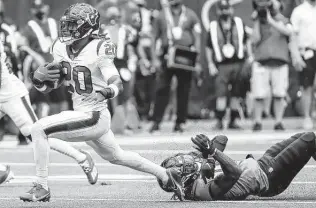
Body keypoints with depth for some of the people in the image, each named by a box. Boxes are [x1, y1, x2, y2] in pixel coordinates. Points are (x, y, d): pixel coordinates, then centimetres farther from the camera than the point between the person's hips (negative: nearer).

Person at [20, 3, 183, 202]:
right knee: (117, 156, 27)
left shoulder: (99, 49, -18)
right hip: (82, 115, 9)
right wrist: (39, 76, -14)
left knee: (39, 130, -18)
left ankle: (42, 188, -11)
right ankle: (166, 175, 42)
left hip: (95, 117, -9)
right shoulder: (62, 48, 3)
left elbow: (117, 84, -24)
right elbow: (47, 87, 8)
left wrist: (104, 93, -45)